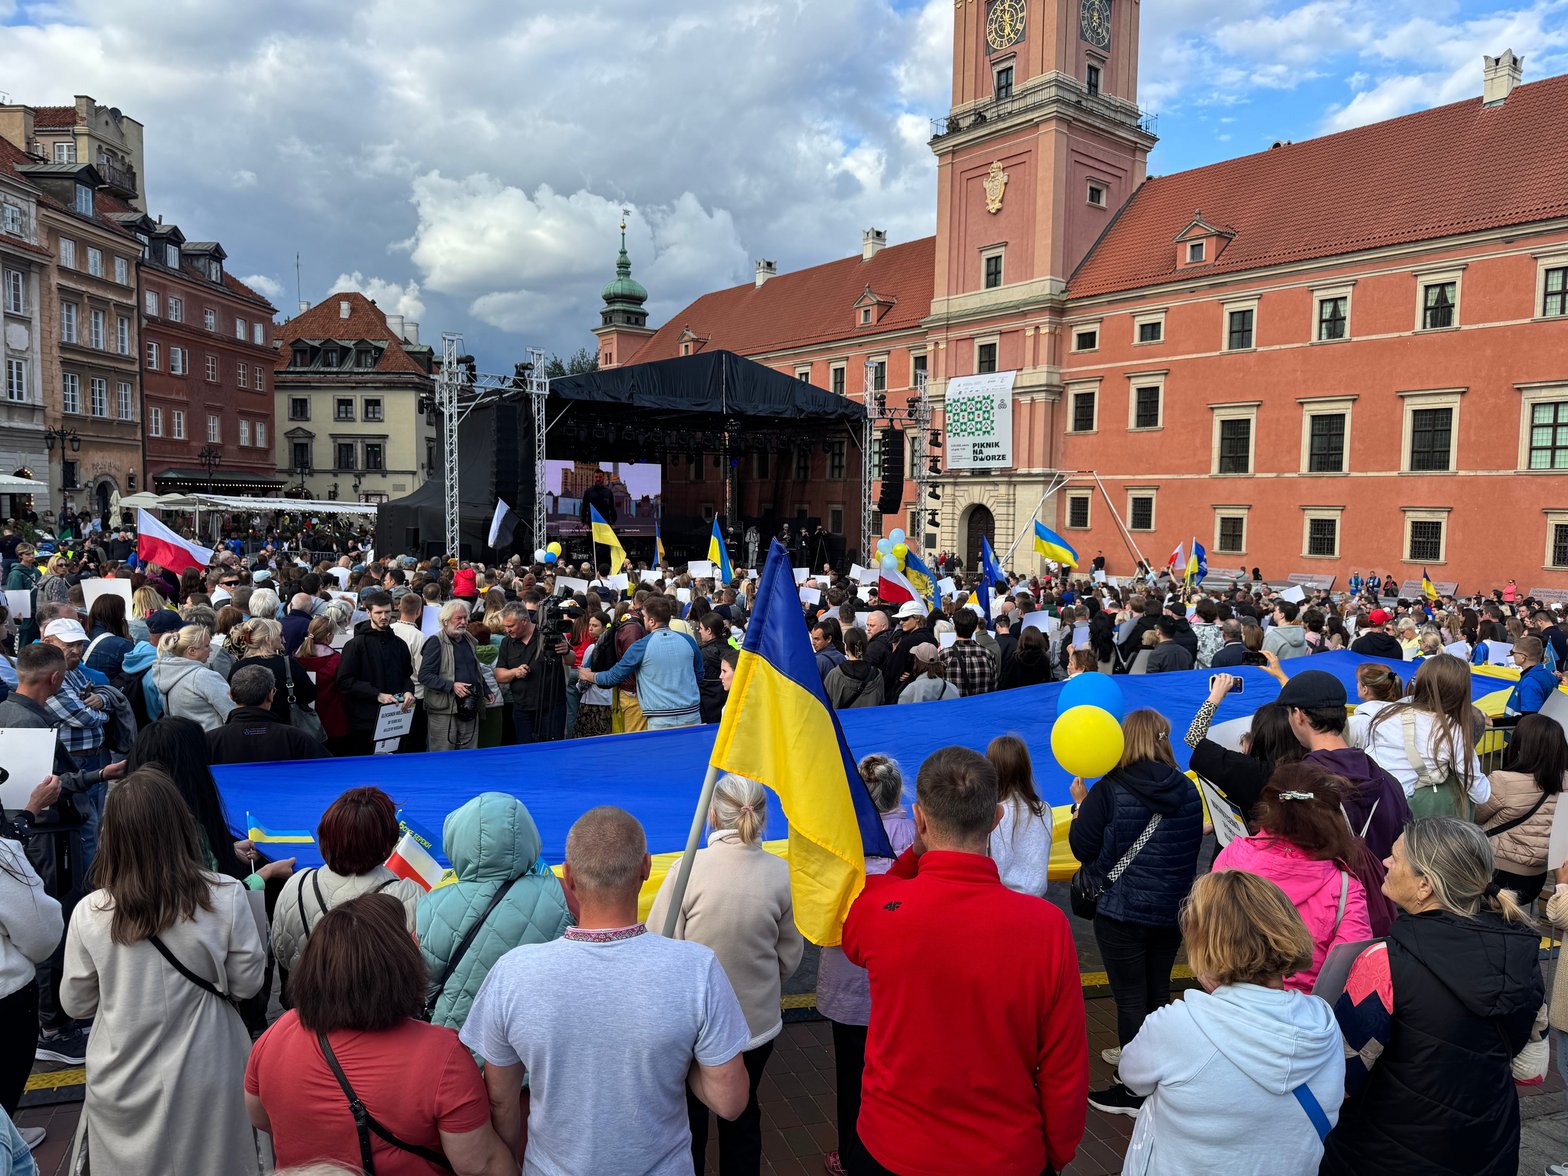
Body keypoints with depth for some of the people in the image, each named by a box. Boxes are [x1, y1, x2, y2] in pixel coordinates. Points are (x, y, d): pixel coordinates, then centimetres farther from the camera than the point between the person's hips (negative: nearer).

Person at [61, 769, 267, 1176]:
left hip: (123, 1086, 1)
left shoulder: (88, 913, -16)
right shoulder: (225, 897, -20)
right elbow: (246, 983, -7)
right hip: (204, 1080, 0)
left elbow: (75, 1003, 0)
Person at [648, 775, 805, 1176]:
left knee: (689, 1114, 21)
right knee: (743, 1115, 24)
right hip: (758, 1020, 2)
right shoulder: (781, 873, -13)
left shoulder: (690, 868, -22)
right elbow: (790, 954, -1)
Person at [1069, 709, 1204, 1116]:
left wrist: (1081, 803, 2)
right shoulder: (1187, 791, -1)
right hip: (1171, 910, 5)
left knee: (1130, 998, 5)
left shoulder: (1109, 791, -16)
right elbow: (1192, 847, 13)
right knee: (1158, 992, 20)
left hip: (1122, 910, -5)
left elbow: (1082, 848, -10)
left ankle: (1135, 1089, 15)